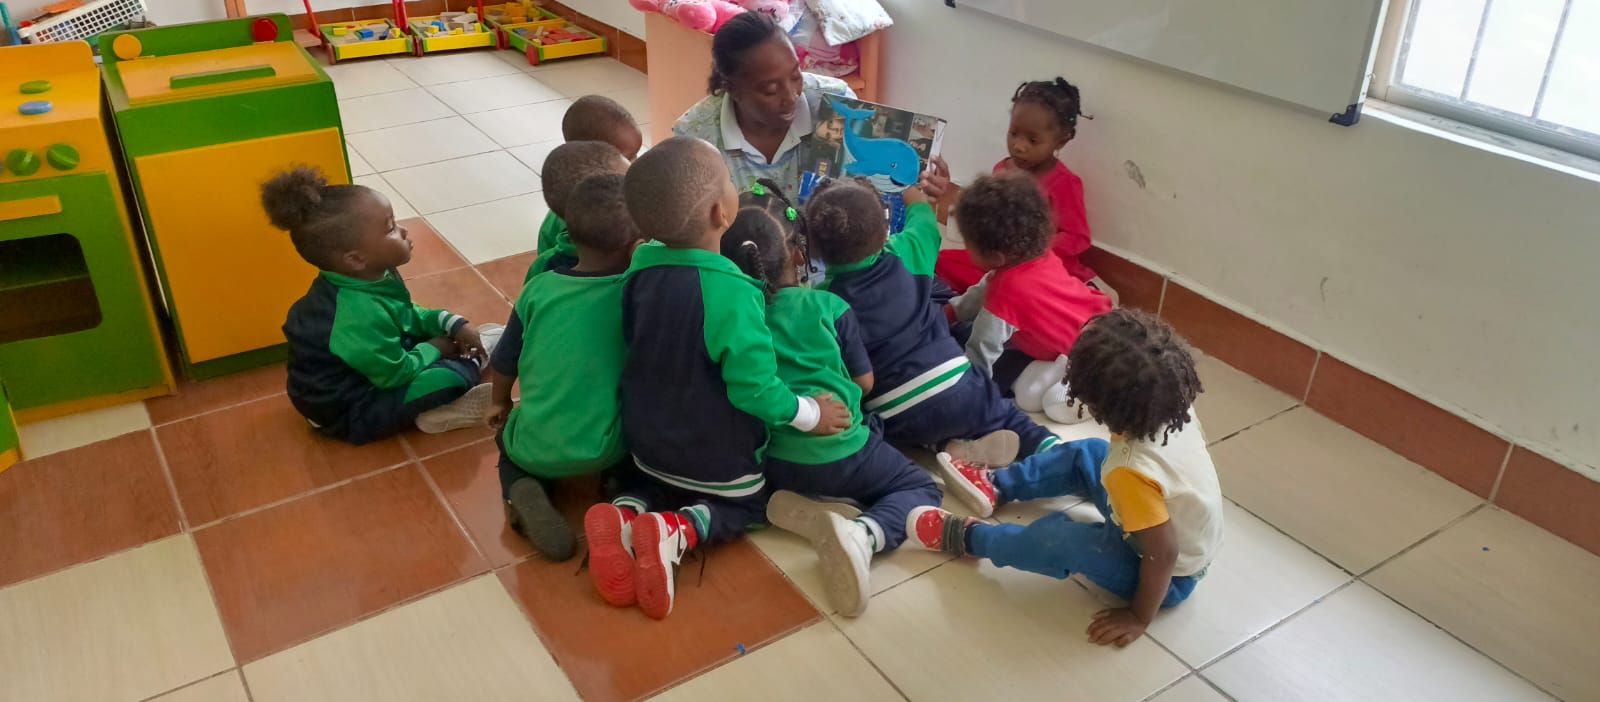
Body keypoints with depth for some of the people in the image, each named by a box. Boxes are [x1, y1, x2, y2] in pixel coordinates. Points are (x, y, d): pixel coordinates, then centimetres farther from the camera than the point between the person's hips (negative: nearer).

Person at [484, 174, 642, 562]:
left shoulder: (538, 289, -4)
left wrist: (500, 403, 28)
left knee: (509, 436, 33)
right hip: (605, 448, 0)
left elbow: (503, 365, 7)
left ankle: (522, 491, 3)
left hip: (538, 446, 0)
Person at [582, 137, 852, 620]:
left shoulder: (641, 265, -12)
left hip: (647, 438, 5)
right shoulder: (732, 292, -32)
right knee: (741, 507, 24)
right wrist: (810, 414, -10)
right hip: (719, 460, -4)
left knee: (647, 480, 34)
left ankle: (624, 519, 0)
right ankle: (675, 533, -6)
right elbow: (754, 386, -27)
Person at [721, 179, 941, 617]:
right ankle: (863, 533, -16)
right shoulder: (828, 306, -5)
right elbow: (864, 382, 3)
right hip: (838, 453, -3)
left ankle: (789, 507, 1)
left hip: (768, 458, 4)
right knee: (921, 487, 15)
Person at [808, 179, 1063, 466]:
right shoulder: (903, 255, -3)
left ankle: (949, 445, 3)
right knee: (1005, 414, 27)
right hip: (956, 391, 1)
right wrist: (915, 194, 42)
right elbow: (921, 213, 19)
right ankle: (1047, 445, 3)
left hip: (896, 419, -1)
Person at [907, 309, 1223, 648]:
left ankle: (965, 536, 2)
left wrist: (1139, 616, -18)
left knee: (1063, 540, -23)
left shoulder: (1132, 471, -40)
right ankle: (996, 486, 28)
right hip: (1194, 542, 8)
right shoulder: (1177, 408, -19)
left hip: (1171, 576, -8)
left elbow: (1163, 554, -32)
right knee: (1085, 455, 13)